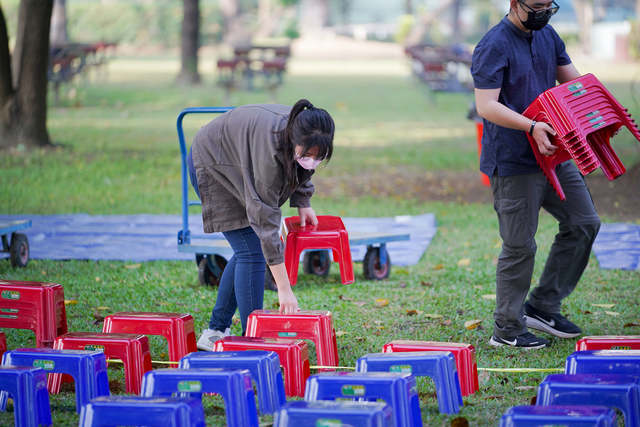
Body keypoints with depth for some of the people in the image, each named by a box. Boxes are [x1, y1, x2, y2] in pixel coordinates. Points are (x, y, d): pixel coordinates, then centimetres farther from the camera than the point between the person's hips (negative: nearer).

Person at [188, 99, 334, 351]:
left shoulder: (301, 136, -21)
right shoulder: (269, 148, -41)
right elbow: (265, 218, -41)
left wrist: (303, 202, -6)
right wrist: (284, 289, -42)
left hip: (237, 165, 8)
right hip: (211, 164, -8)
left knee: (248, 252, 8)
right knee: (251, 252, -14)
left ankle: (215, 331, 17)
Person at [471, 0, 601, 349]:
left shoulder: (548, 36, 10)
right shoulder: (494, 46, -15)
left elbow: (575, 83, 14)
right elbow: (486, 105, -23)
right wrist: (531, 126, -36)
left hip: (551, 153, 8)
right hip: (513, 163, -8)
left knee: (583, 223, 10)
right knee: (520, 245, -3)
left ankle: (543, 306, 19)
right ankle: (507, 329, 10)